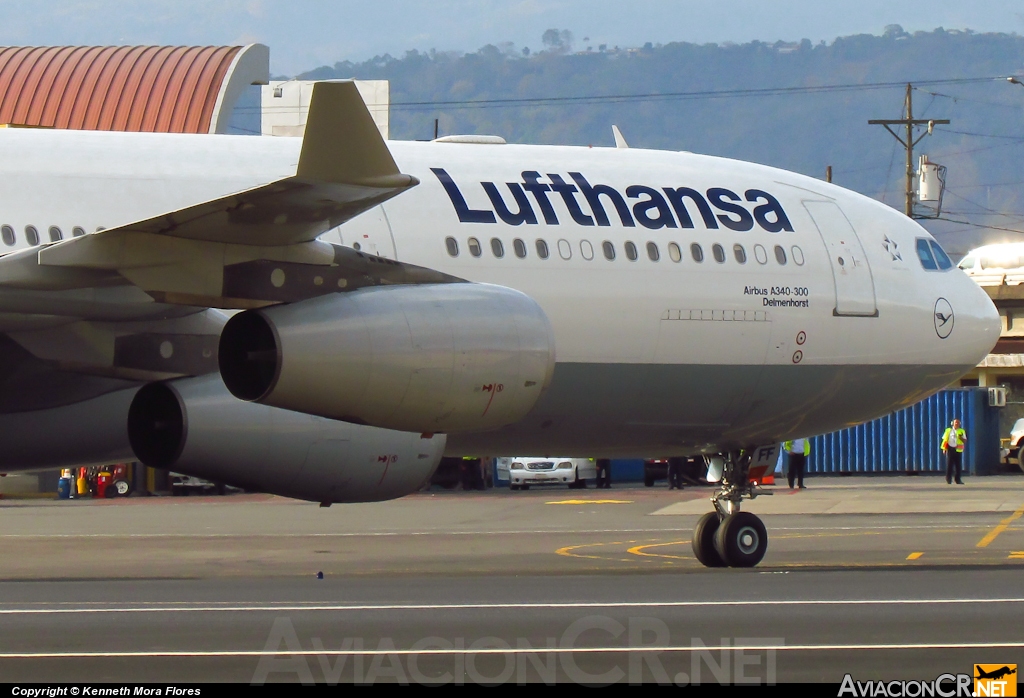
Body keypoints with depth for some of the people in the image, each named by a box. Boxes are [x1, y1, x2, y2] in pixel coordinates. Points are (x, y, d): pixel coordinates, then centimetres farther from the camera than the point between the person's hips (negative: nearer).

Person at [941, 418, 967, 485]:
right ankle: (948, 480, 3)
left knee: (958, 465, -1)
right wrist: (944, 448, -3)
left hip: (958, 450, 1)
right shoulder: (948, 430, 8)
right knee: (949, 465, -2)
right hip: (950, 449, -1)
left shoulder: (962, 431, 9)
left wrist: (961, 438, -15)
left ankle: (958, 480, 6)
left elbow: (965, 441, 6)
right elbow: (945, 440, 7)